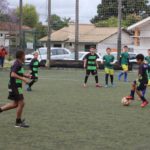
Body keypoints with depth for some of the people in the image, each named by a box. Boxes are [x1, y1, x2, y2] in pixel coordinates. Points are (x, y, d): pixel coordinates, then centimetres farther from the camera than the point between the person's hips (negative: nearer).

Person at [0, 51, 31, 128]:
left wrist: (26, 75, 15)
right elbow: (13, 74, -28)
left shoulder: (18, 64, 13)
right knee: (21, 103, -4)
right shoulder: (18, 64, -17)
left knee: (15, 104, 15)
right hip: (15, 86, -10)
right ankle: (18, 122, 4)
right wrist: (23, 79, -29)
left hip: (15, 87, 10)